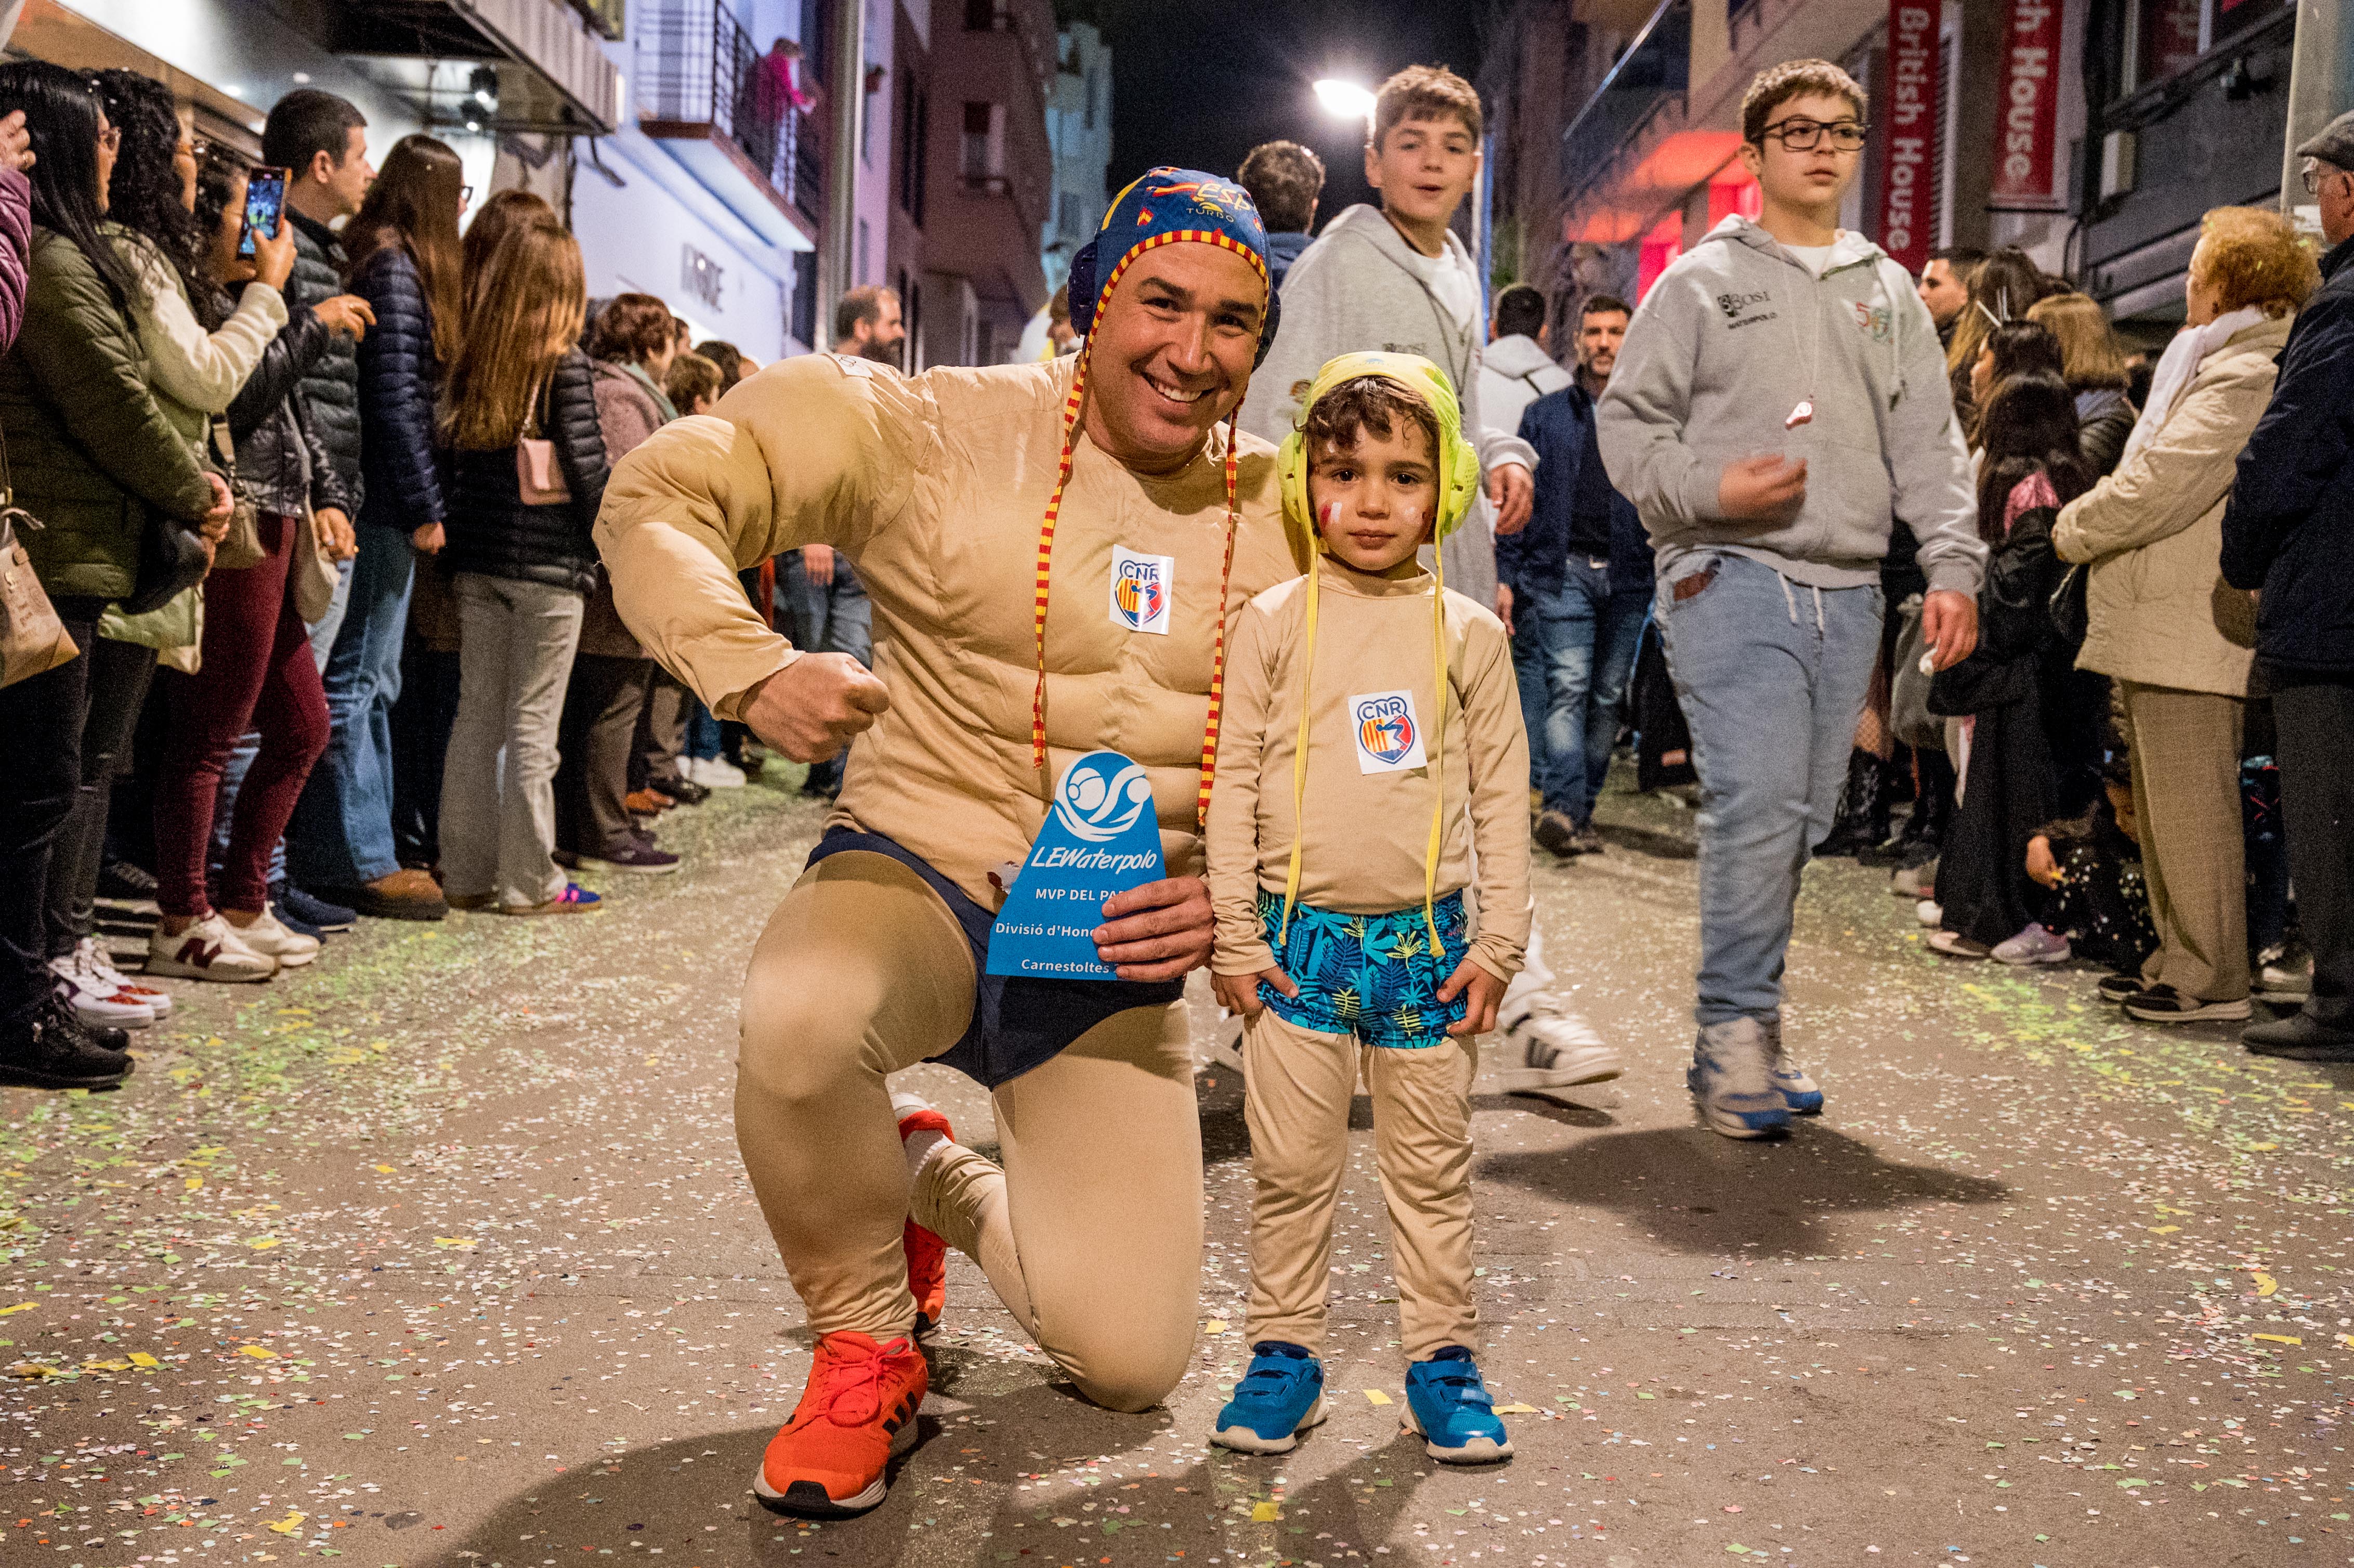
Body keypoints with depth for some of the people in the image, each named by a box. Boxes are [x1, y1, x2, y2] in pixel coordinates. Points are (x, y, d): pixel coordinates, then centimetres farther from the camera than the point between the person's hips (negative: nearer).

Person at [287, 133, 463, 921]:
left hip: (375, 501, 10)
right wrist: (426, 507, -15)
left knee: (372, 680, 13)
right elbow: (395, 397, -16)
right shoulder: (395, 267, -11)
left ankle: (361, 849, 21)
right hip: (383, 502, -10)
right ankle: (357, 861, 1)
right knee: (355, 679, -5)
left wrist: (421, 501, 13)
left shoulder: (387, 260, 18)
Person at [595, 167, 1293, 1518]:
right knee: (800, 1016, -40)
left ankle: (940, 1185, 28)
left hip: (1117, 963, 3)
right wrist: (751, 667, -30)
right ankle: (865, 1347, -7)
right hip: (922, 876, -3)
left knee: (1134, 1360, -5)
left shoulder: (1285, 522, 1)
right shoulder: (942, 432, -9)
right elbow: (663, 493, -11)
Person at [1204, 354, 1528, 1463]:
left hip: (1427, 939, 1)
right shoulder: (1273, 624, 0)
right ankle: (1285, 1353, 21)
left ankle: (1442, 1355, 24)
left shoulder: (1467, 634, 2)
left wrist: (1498, 941, 1)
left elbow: (1502, 794, 5)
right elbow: (1233, 783, 0)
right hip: (1299, 940, 0)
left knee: (1431, 1166, 11)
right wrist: (1236, 937, -3)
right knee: (1291, 1167, 7)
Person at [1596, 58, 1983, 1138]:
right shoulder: (1702, 281, 6)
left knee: (1803, 816, 6)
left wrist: (1953, 566, 4)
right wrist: (1709, 491, -14)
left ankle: (1743, 1023, 17)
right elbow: (1628, 420, 3)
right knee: (1757, 803, -16)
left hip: (1850, 592, 5)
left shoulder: (1889, 293, 19)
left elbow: (1929, 445, 15)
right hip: (1733, 577, -5)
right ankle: (1737, 1031, -8)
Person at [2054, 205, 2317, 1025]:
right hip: (2163, 624, 11)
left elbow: (2157, 487, -18)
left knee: (2193, 805, -4)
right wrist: (2091, 526, 9)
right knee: (2163, 806, 16)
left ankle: (2213, 978, 3)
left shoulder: (2243, 376, -15)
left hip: (2192, 630, -11)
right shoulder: (2219, 362, 19)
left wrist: (2074, 528, -3)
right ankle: (2180, 959, 24)